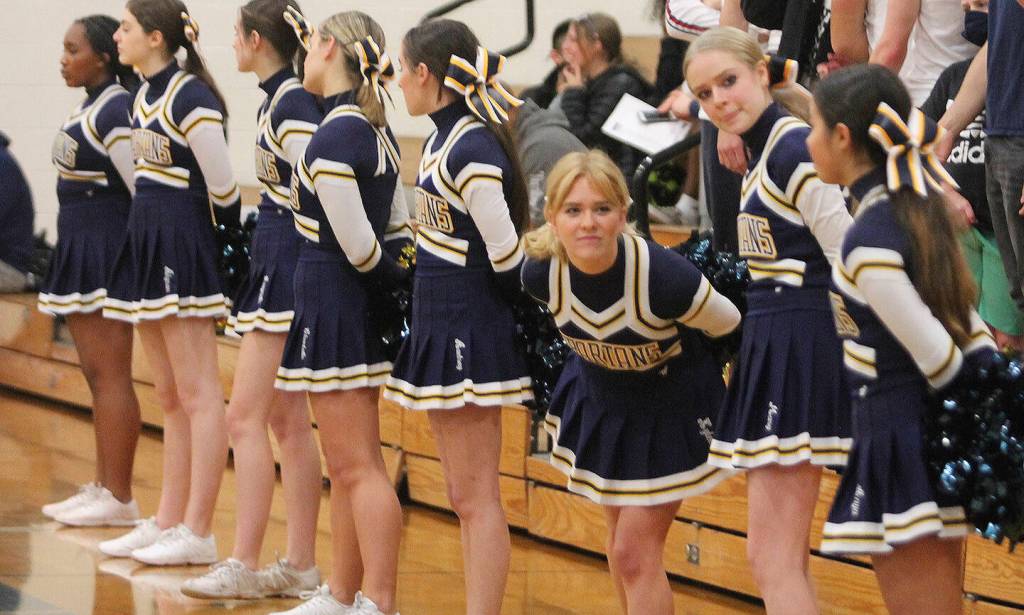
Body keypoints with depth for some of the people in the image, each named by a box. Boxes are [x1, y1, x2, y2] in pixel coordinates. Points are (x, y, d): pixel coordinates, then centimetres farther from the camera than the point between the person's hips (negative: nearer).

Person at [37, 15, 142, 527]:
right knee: (96, 376, 13)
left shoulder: (115, 111, -15)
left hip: (108, 250, -10)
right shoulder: (87, 110, 15)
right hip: (79, 250, 10)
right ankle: (102, 487, 18)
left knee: (110, 374, -9)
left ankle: (119, 498, -8)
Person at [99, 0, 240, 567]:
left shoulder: (190, 97, -16)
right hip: (146, 240, 10)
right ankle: (168, 521, 17)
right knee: (169, 397, 12)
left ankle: (198, 533, -6)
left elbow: (222, 185, -15)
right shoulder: (143, 96, 12)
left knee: (197, 394, -6)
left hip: (184, 243, -10)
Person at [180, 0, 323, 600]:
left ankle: (243, 566, -9)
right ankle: (301, 564, 15)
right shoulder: (278, 99, 13)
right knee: (287, 420, 12)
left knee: (245, 416, -9)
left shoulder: (293, 105, -16)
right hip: (275, 261, 10)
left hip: (289, 265, -10)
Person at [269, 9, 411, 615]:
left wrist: (391, 274, -1)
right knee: (351, 465, 14)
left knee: (356, 467, -8)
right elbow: (399, 227, 11)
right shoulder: (378, 130, 10)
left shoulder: (332, 139, -18)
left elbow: (359, 246, -17)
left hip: (331, 301, -9)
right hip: (364, 311, 9)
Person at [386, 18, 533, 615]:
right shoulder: (444, 140, 9)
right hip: (441, 322, 10)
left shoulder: (473, 149, -20)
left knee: (477, 499, -6)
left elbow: (506, 252, -19)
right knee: (464, 498, 14)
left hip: (472, 332, -10)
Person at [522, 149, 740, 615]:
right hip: (599, 397, 4)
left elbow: (731, 327, -17)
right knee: (620, 538, 19)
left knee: (635, 552, -5)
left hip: (672, 407, -4)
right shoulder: (541, 274, -25)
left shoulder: (666, 277, -38)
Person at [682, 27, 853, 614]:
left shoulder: (794, 149, -15)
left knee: (773, 559, -11)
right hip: (772, 347, 10)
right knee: (783, 559, 13)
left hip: (801, 353, -10)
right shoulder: (764, 152, 15)